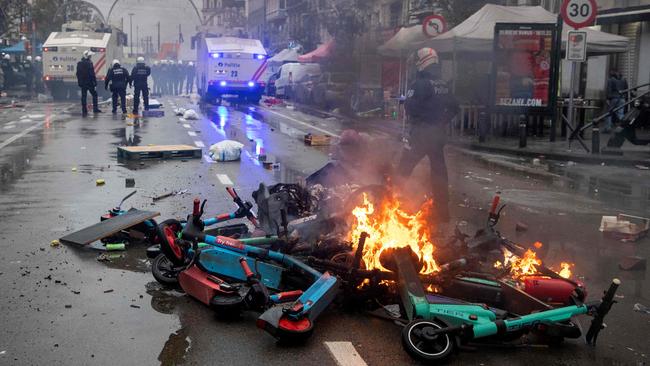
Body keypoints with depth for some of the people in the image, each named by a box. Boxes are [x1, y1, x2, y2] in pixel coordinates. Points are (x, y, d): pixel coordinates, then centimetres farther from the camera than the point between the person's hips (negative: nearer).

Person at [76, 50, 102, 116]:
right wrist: (95, 81, -10)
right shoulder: (89, 63, -14)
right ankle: (95, 109, 7)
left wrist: (79, 82, 20)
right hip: (89, 83, -6)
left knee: (83, 96, 6)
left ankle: (84, 111, 5)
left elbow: (78, 74, 13)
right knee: (94, 94, 9)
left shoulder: (79, 64, 8)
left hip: (82, 83, 6)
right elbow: (92, 74, -16)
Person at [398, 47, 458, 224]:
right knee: (439, 171, 12)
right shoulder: (444, 85, 9)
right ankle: (442, 212, 18)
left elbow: (410, 106, -22)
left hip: (421, 132, -7)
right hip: (439, 133, 7)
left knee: (405, 168, -1)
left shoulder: (421, 83, -15)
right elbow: (454, 107, 14)